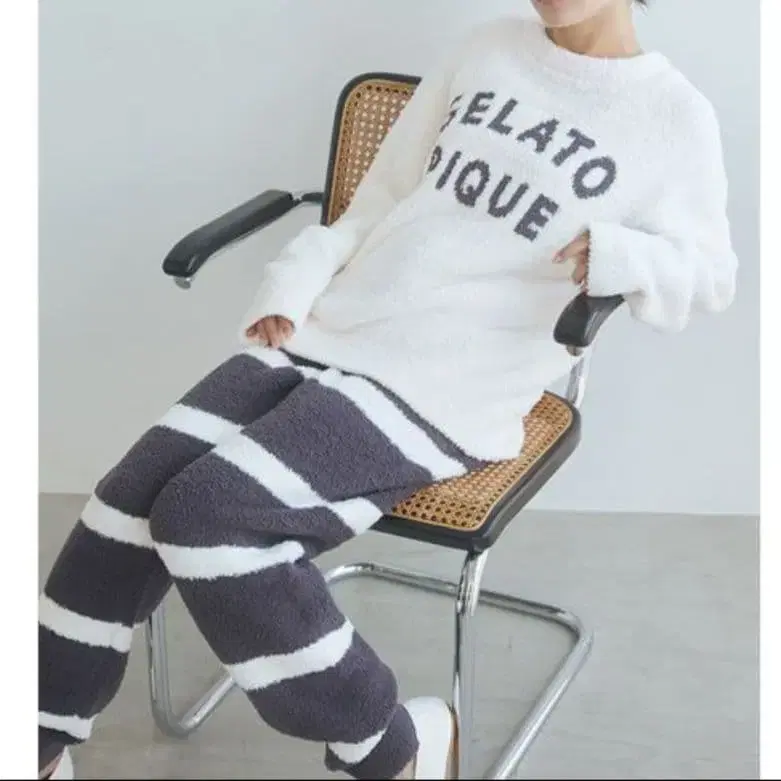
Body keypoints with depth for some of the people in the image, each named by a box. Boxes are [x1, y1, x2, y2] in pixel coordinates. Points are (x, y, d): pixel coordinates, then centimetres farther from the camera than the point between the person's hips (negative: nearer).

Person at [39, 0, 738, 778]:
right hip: (323, 334, 6)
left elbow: (708, 273, 7)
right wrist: (293, 284, 6)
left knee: (205, 510, -24)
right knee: (133, 498, -11)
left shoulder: (674, 115, 1)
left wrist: (623, 256, -15)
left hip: (439, 391, -6)